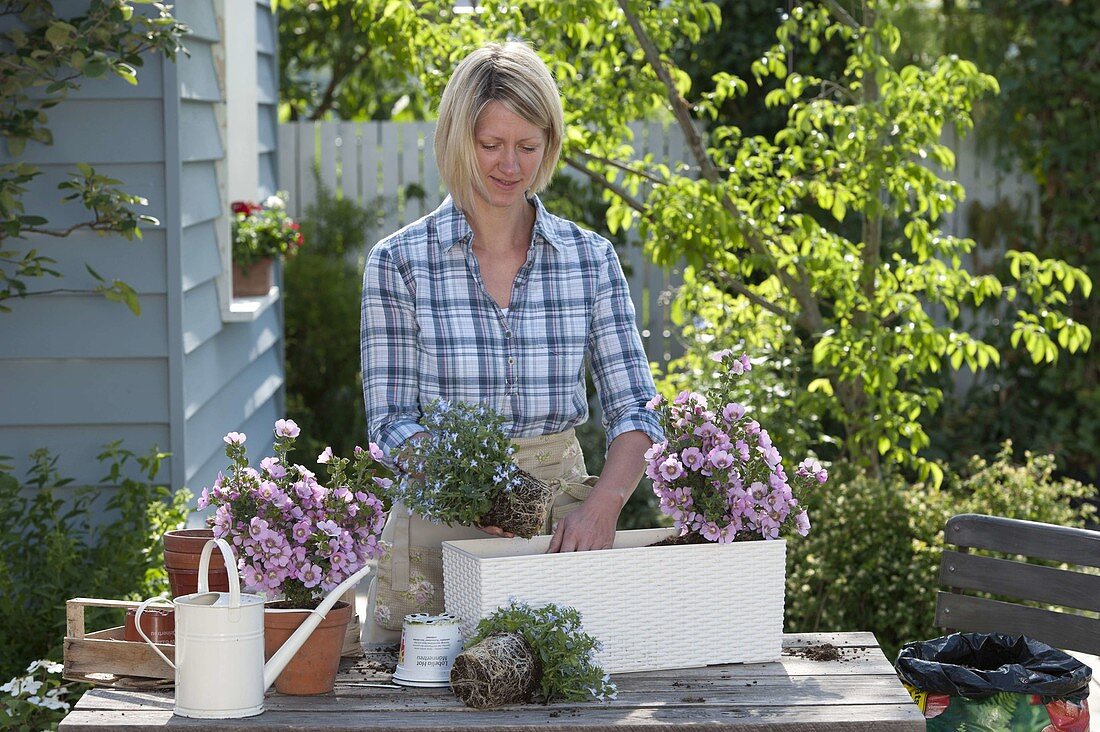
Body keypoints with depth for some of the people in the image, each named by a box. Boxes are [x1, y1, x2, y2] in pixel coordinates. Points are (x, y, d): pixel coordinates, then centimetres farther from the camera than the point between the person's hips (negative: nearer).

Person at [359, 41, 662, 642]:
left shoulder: (590, 258, 2)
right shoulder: (401, 260, -4)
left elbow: (632, 410, -1)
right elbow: (392, 422, -6)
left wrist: (603, 504, -21)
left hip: (559, 515, 2)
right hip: (438, 520, -2)